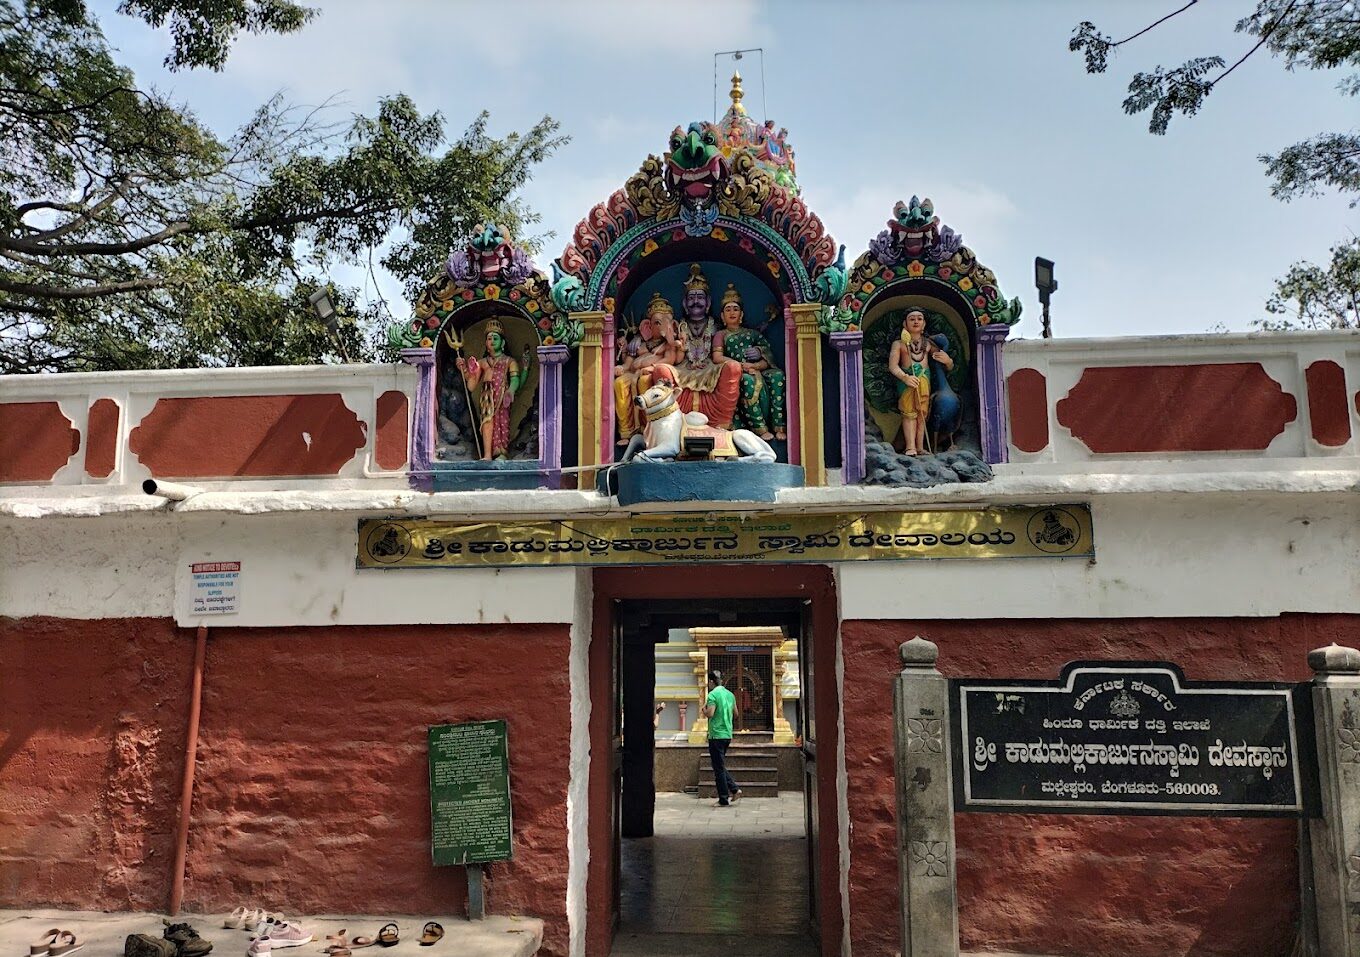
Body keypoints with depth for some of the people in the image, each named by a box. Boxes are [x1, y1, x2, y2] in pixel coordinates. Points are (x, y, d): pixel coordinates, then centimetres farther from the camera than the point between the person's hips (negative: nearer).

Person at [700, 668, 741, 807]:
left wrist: (703, 707, -1)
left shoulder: (713, 694, -12)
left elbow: (710, 714, -20)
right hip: (728, 734, 8)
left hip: (716, 735, -8)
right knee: (721, 766, 19)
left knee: (719, 768, -1)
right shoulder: (730, 694, 11)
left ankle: (724, 800, 1)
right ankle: (734, 789, 8)